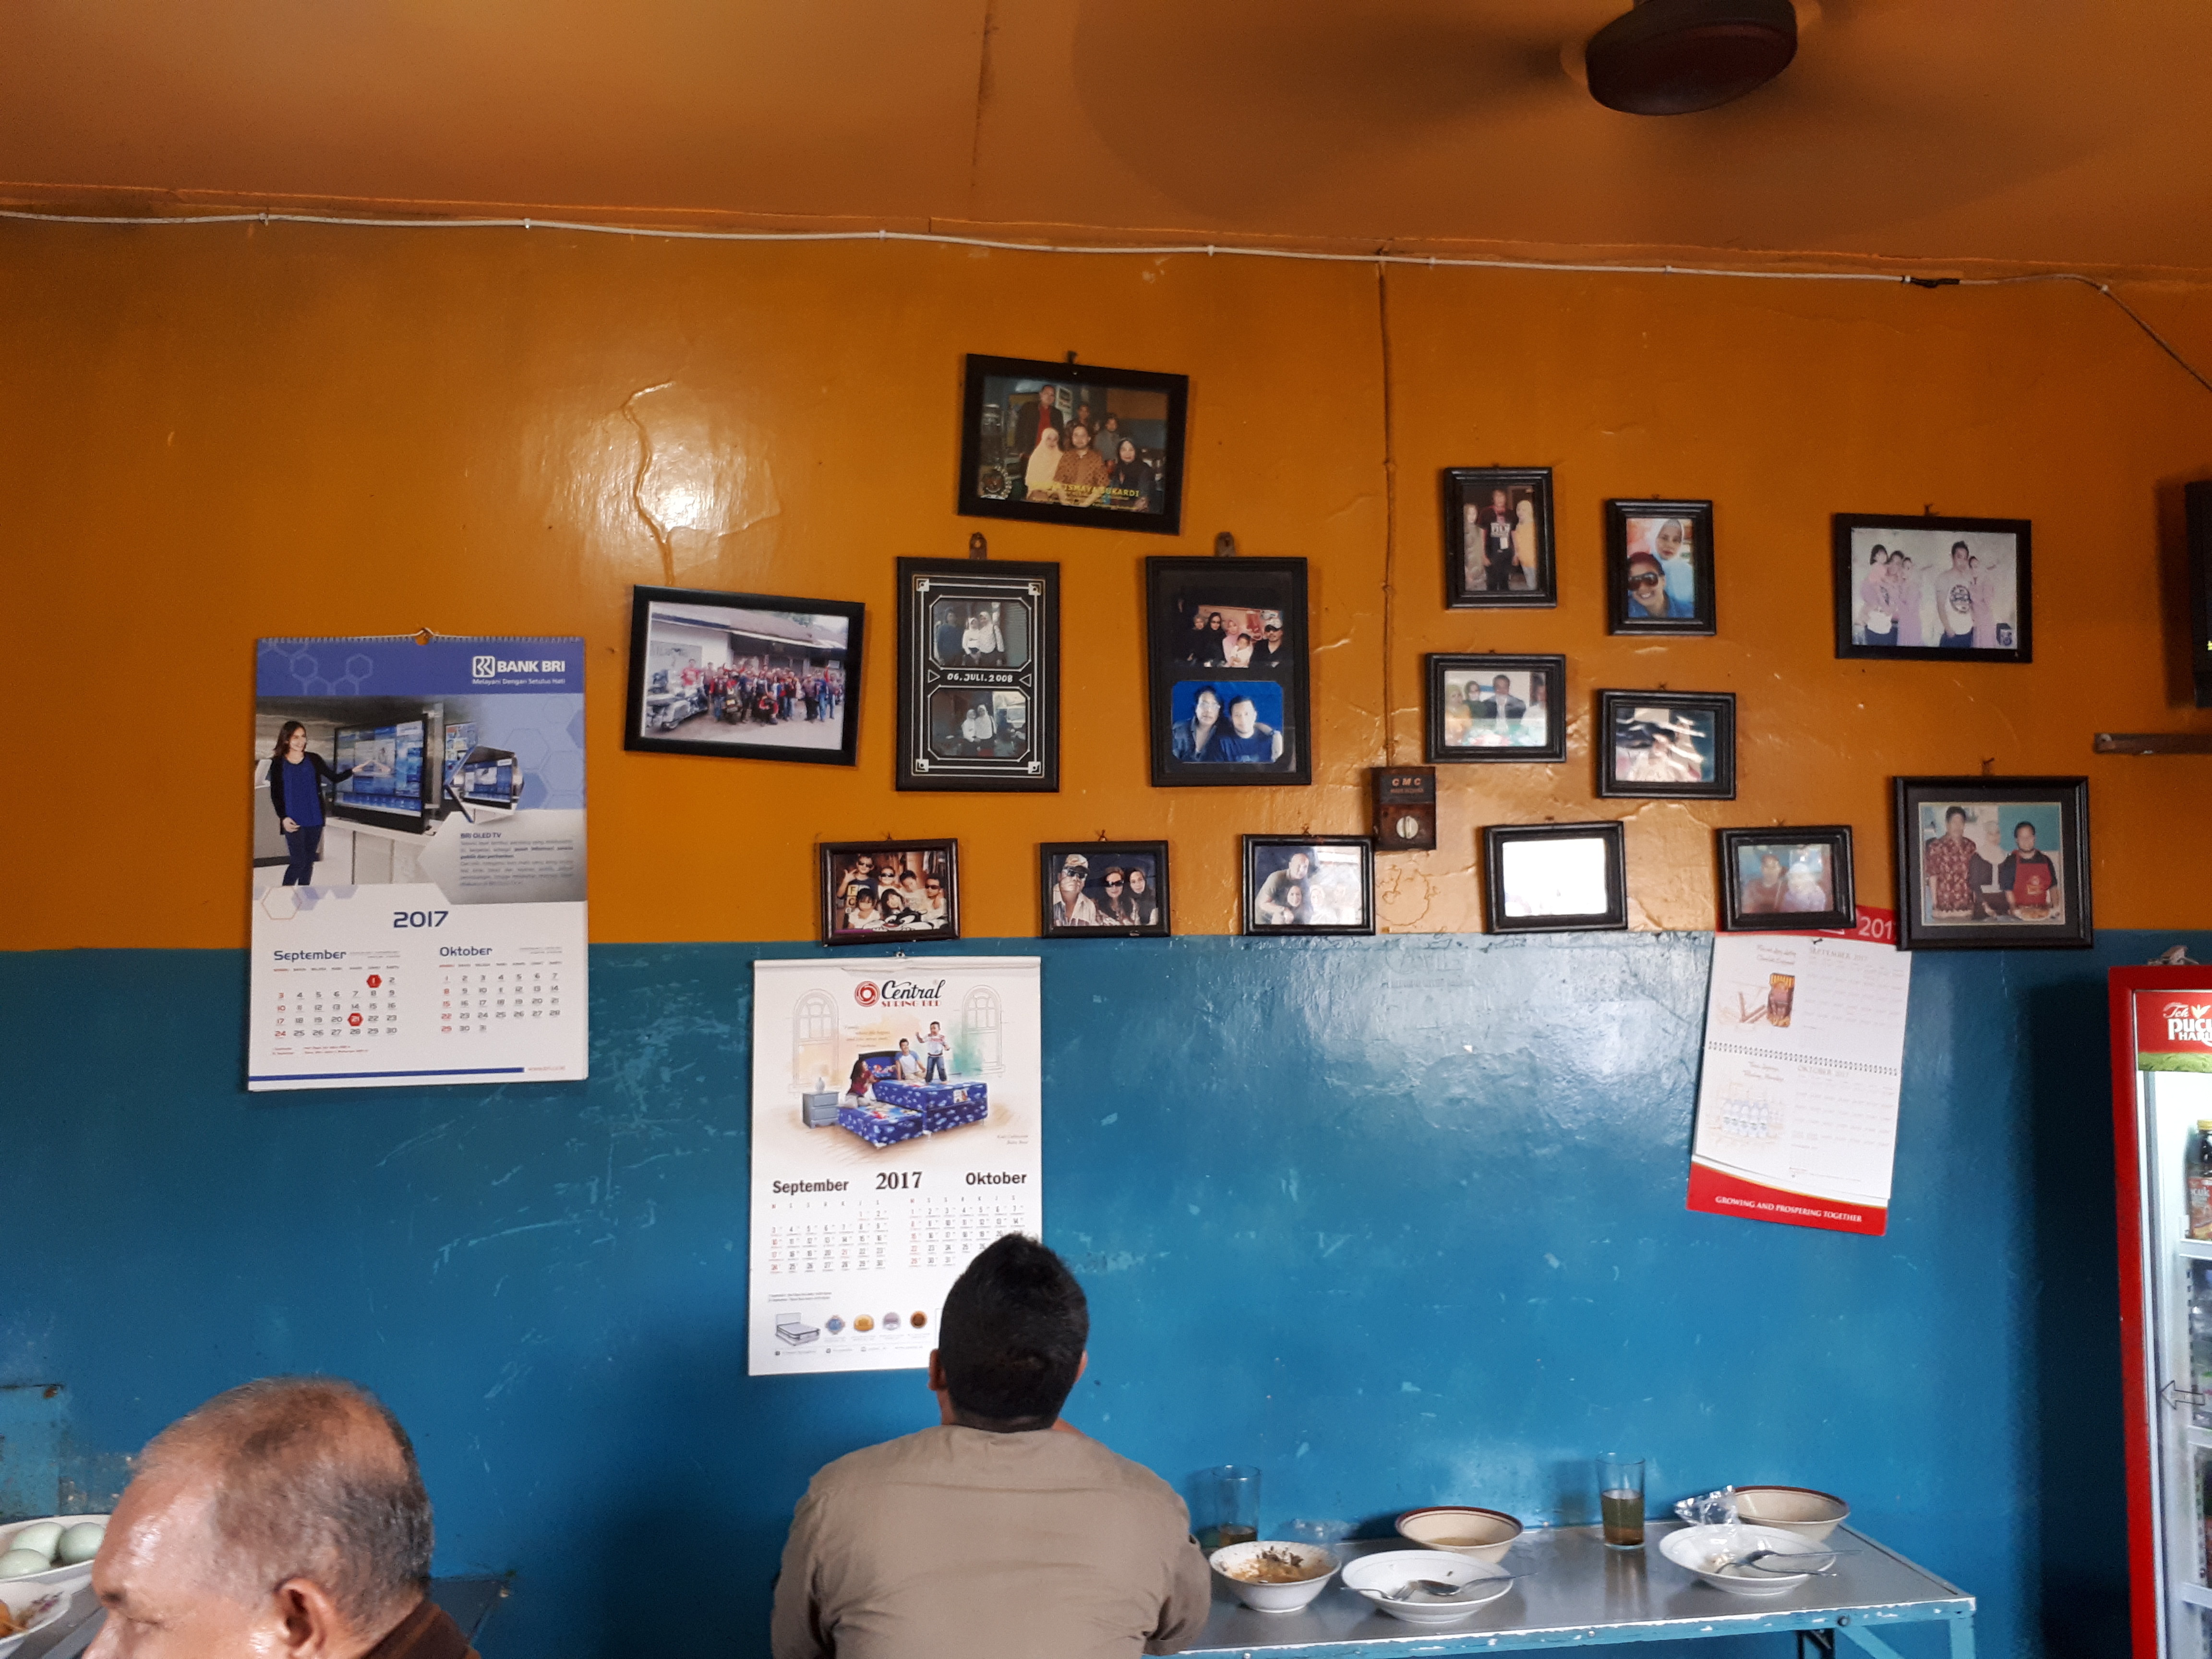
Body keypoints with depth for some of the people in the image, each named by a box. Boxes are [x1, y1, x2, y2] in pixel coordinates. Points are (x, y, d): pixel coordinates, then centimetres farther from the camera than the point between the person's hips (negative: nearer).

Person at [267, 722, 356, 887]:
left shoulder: (313, 759, 4)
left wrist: (352, 771, -7)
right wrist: (283, 817, -10)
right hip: (294, 821, -3)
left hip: (314, 819, 3)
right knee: (299, 861, -10)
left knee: (309, 861, 9)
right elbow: (275, 794, 1)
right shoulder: (278, 763, -2)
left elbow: (334, 778, 8)